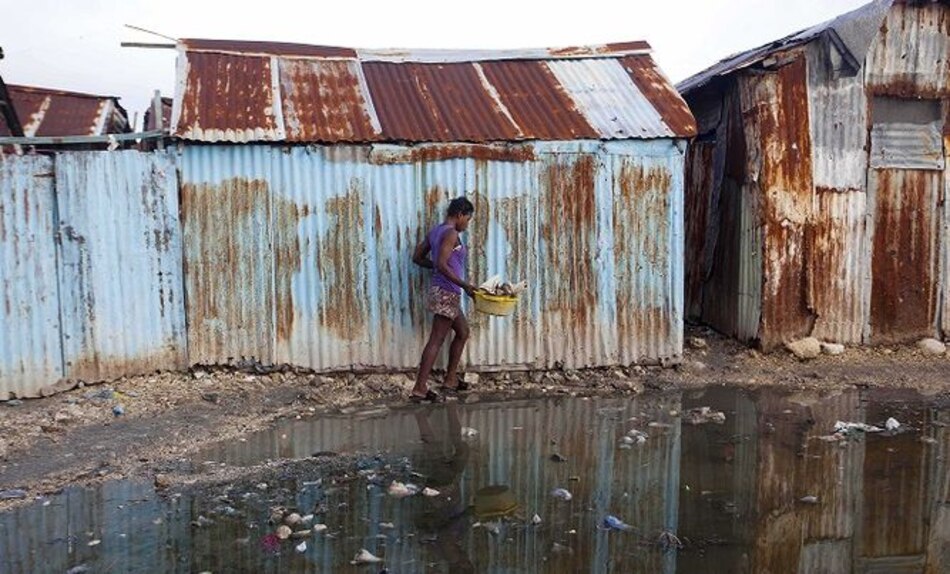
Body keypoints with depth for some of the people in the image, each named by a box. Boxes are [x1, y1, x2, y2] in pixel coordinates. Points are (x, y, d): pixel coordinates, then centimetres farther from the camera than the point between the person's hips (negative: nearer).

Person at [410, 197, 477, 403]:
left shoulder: (435, 232, 12)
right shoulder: (451, 233, -15)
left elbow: (417, 257, 15)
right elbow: (441, 265, -25)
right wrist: (465, 285, -21)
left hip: (443, 293, 10)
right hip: (447, 293, -10)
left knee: (463, 332, 21)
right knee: (436, 340, -6)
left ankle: (450, 379, 28)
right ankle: (419, 389, -3)